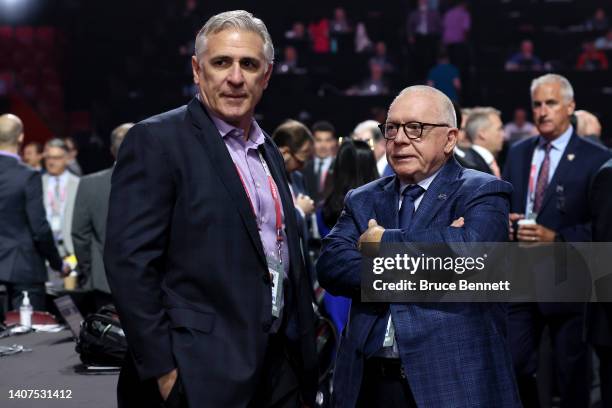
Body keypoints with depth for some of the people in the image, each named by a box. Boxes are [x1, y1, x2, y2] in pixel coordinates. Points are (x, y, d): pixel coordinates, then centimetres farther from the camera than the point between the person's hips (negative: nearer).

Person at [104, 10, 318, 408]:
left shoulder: (269, 151, 14)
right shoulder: (156, 140, -9)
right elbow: (129, 261, -15)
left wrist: (306, 352, 14)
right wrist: (163, 370, -17)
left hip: (281, 367, 7)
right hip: (200, 375, -7)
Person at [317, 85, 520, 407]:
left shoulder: (482, 193, -1)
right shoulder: (363, 200, 11)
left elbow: (470, 248, -22)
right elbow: (330, 265, -5)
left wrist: (384, 242, -10)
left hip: (454, 380, -3)